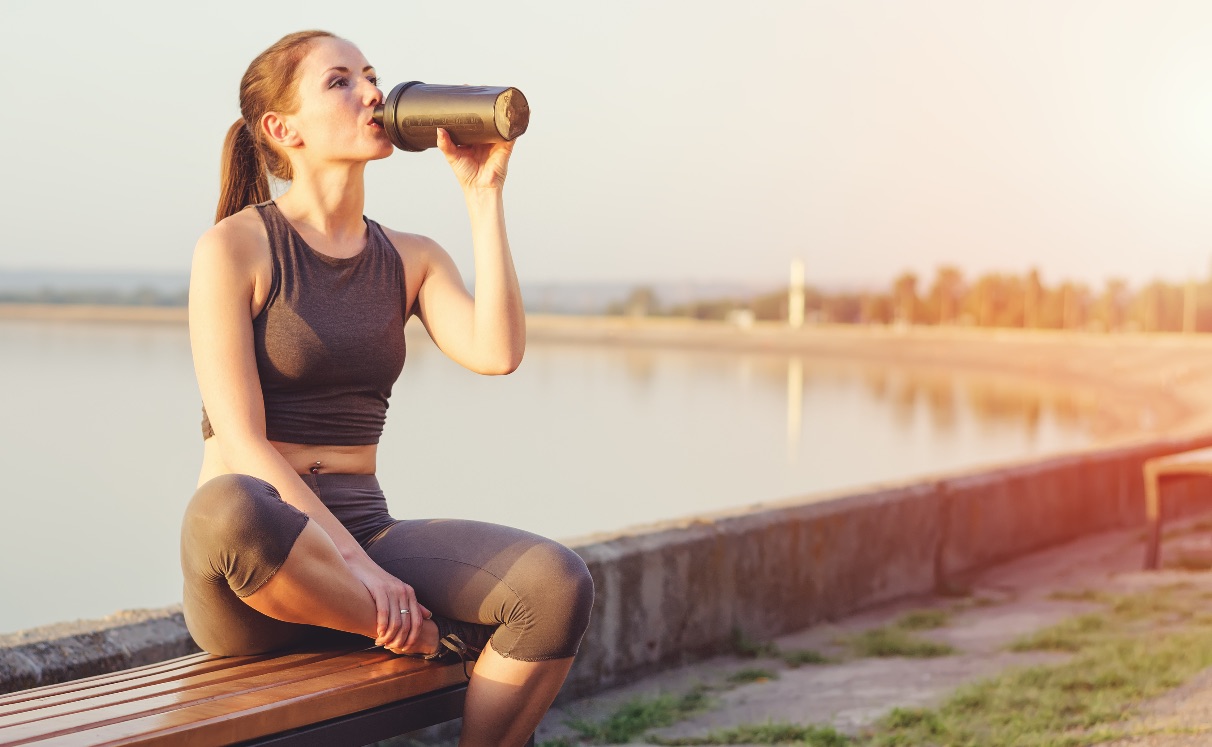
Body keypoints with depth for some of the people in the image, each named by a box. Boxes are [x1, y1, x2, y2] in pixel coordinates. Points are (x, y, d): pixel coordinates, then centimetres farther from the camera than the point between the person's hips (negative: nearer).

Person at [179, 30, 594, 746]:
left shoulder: (412, 258, 14)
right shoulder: (235, 246, -3)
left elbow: (497, 353, -7)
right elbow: (243, 443, -13)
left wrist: (484, 194, -5)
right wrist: (361, 571, -22)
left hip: (364, 527, 4)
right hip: (258, 565, -4)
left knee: (559, 585, -25)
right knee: (229, 510, -42)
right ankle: (433, 639, -16)